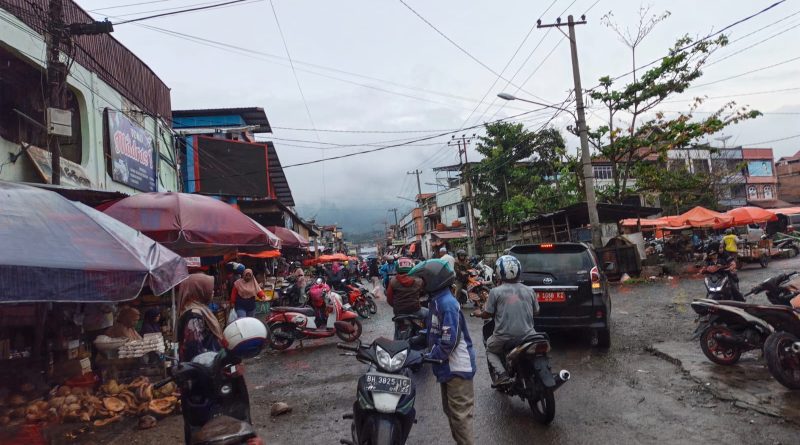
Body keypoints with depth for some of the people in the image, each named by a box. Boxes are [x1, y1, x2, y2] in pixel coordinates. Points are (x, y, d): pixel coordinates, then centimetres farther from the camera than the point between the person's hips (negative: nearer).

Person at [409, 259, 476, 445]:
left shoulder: (447, 304, -22)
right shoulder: (437, 301, 9)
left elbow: (449, 342, -25)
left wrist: (427, 358, -19)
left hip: (457, 368, -10)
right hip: (448, 367, 10)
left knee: (460, 414, -3)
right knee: (450, 411, 20)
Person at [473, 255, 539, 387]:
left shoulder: (495, 292, -7)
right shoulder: (529, 291, 3)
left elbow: (487, 314, 0)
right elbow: (536, 312, 15)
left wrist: (478, 313, 22)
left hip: (504, 336, -2)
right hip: (527, 334, 3)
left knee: (490, 350, 27)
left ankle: (502, 374, 3)